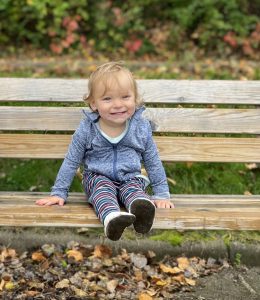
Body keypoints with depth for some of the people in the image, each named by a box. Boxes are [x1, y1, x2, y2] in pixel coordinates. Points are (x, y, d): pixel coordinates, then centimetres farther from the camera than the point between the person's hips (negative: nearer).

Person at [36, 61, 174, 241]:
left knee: (134, 189, -30)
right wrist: (59, 193, 3)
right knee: (103, 188, -32)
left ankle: (140, 208, -64)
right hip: (98, 177, -1)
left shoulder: (141, 128, -4)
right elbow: (71, 163, 3)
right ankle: (111, 217, -62)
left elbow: (153, 162, 7)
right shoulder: (86, 130, -8)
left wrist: (162, 195, 6)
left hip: (131, 178, 1)